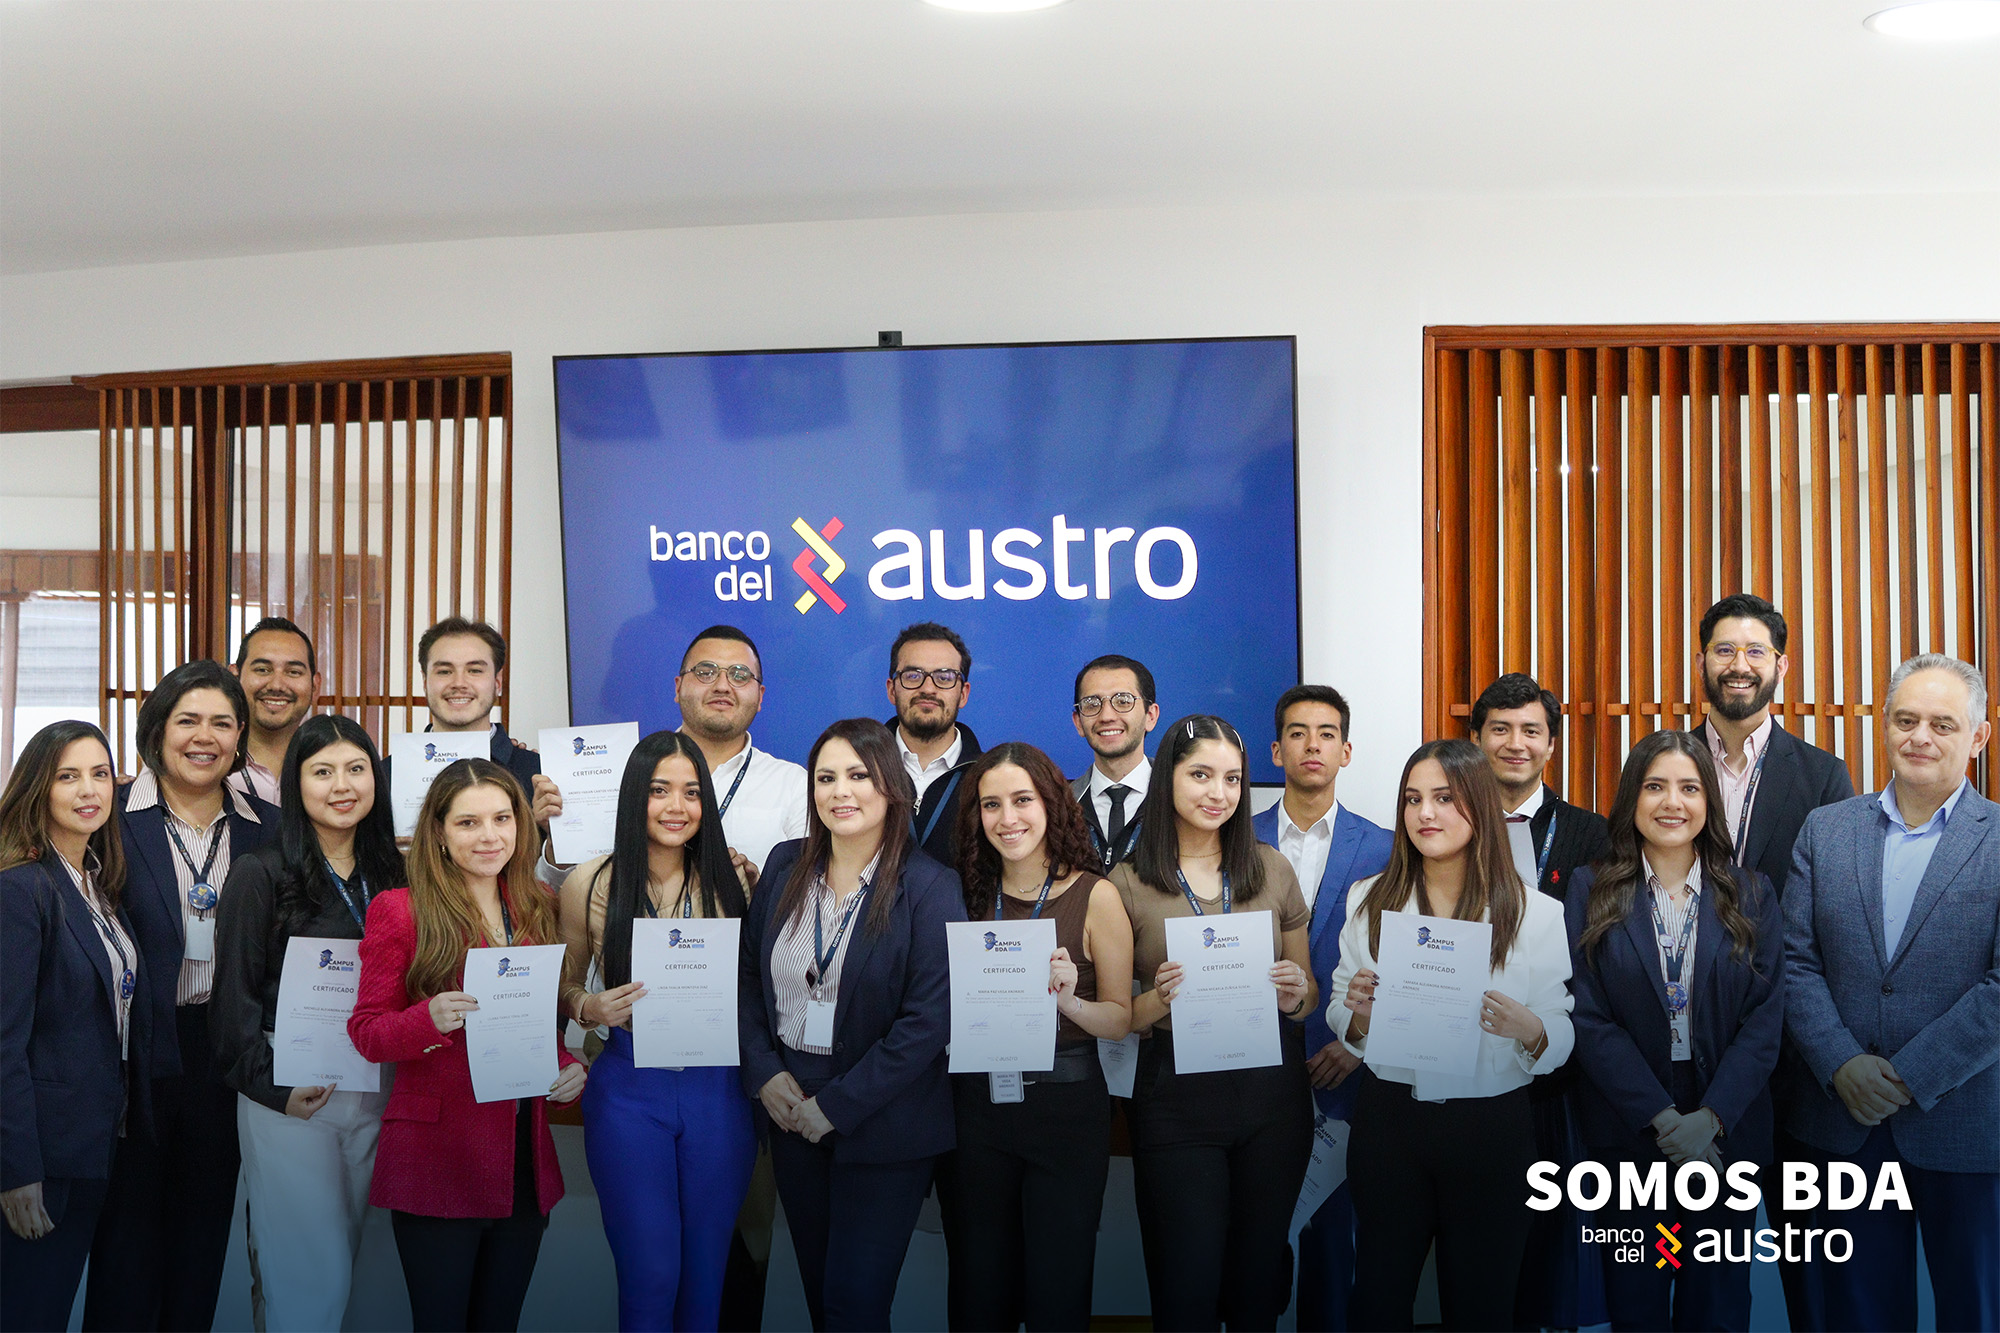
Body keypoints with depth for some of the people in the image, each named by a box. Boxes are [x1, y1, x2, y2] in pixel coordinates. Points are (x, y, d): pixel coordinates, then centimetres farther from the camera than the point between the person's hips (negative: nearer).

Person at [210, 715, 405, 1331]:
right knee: (308, 1274, -3)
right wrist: (272, 1088, -13)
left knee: (345, 1254, 12)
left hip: (374, 1090, 4)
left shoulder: (390, 874, 9)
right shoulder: (261, 873, -5)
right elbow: (235, 995, -6)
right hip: (289, 1094, -4)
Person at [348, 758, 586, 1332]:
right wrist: (430, 1020, -24)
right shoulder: (400, 909, -4)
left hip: (525, 1162, 5)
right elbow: (366, 1032, -5)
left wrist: (567, 1064, 0)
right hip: (435, 1158, -4)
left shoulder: (536, 910, 10)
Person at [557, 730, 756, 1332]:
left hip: (717, 1090, 2)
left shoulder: (728, 880, 2)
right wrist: (590, 1009, -13)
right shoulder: (592, 882, -2)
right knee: (649, 1273, 1)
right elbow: (565, 985, 8)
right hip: (629, 1090, -1)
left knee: (706, 1272, 11)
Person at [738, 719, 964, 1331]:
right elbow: (747, 976, 8)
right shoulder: (785, 866, 4)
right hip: (790, 1107, 5)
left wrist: (836, 1106, -16)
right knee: (815, 1283, 14)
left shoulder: (928, 887, -12)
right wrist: (764, 1073, -7)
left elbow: (928, 1020, -16)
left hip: (881, 1124, -4)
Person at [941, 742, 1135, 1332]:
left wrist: (1068, 1000, -20)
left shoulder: (1096, 896, -4)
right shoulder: (967, 894, 4)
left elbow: (1121, 1020, -2)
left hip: (1065, 1106, -3)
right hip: (976, 1106, 3)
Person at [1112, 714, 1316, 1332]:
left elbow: (1309, 992, 14)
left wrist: (1296, 995, -8)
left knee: (1257, 1281, 12)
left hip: (1273, 1092, 3)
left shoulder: (1272, 869, 7)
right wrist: (1160, 1000, -17)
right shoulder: (1128, 885, -1)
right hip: (1177, 1095, -2)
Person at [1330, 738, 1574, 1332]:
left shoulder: (1536, 914, -3)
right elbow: (1343, 1023, 8)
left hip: (1493, 1131, -1)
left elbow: (1561, 1041, -2)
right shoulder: (1370, 901, 3)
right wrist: (1357, 1011, -14)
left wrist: (1528, 1029, -23)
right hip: (1388, 1121, 1)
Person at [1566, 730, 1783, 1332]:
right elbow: (1588, 1018, -7)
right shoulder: (1591, 891, -1)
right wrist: (1662, 1119, -16)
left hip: (1726, 1130, 1)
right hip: (1626, 1125, -1)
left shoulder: (1751, 894, 3)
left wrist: (1710, 1118, -15)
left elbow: (1766, 1016, -3)